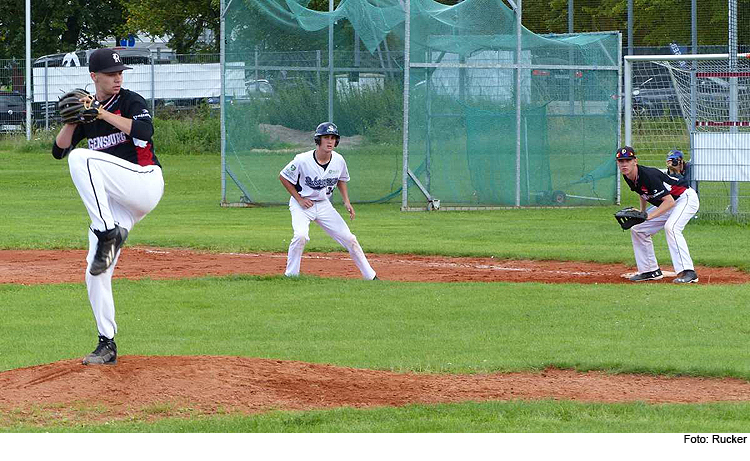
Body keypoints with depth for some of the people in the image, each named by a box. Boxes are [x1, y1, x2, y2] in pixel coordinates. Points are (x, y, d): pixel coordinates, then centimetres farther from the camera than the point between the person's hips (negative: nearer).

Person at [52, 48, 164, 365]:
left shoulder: (130, 101, 0)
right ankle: (107, 346, 7)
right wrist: (73, 119, -5)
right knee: (95, 274, -1)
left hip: (145, 182, -6)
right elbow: (58, 150, 10)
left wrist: (104, 114, -15)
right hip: (114, 202, 6)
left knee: (81, 158, -29)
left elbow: (144, 131, -20)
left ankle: (108, 235, -32)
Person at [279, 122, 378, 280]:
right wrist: (299, 199, -13)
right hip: (302, 205, -4)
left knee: (349, 238, -2)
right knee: (301, 236, -30)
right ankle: (290, 275, -15)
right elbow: (283, 177, -9)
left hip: (324, 205, 4)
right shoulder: (303, 160, -22)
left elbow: (341, 179, 14)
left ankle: (370, 276, 9)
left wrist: (346, 201, 1)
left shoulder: (339, 160, -7)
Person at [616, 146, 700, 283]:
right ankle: (651, 271, 14)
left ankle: (687, 272, -37)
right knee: (637, 229, 7)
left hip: (686, 199, -10)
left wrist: (649, 216, -39)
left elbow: (669, 201, -34)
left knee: (671, 227, -34)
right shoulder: (628, 177, -5)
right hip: (665, 204, 10)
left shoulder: (648, 175, -31)